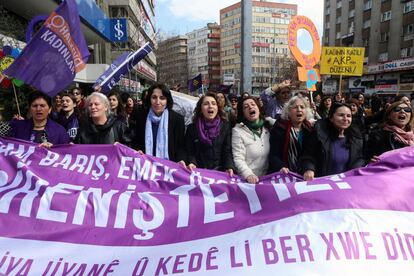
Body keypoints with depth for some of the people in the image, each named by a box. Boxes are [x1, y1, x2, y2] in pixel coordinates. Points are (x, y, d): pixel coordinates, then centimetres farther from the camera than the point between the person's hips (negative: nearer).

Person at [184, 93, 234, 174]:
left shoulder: (226, 126, 7)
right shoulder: (192, 128, 7)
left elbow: (227, 151, 3)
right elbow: (189, 152, 5)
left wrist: (229, 167, -14)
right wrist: (192, 163, -15)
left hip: (219, 172, 0)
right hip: (198, 172, 0)